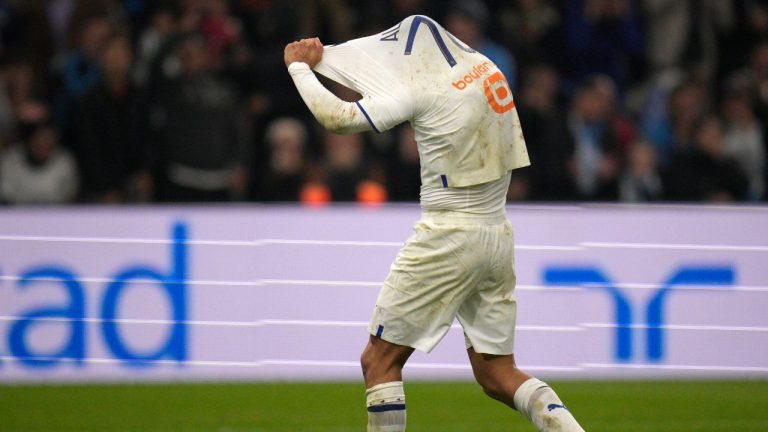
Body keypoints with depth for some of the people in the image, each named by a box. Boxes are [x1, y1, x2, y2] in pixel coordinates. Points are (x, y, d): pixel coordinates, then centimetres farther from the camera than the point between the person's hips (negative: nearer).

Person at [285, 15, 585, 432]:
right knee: (497, 374, 12)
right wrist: (324, 54, 26)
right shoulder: (485, 70, 10)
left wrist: (299, 66, 7)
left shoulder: (423, 92, -12)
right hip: (498, 237, 8)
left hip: (448, 237, -8)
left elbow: (336, 117, -10)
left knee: (378, 361, 2)